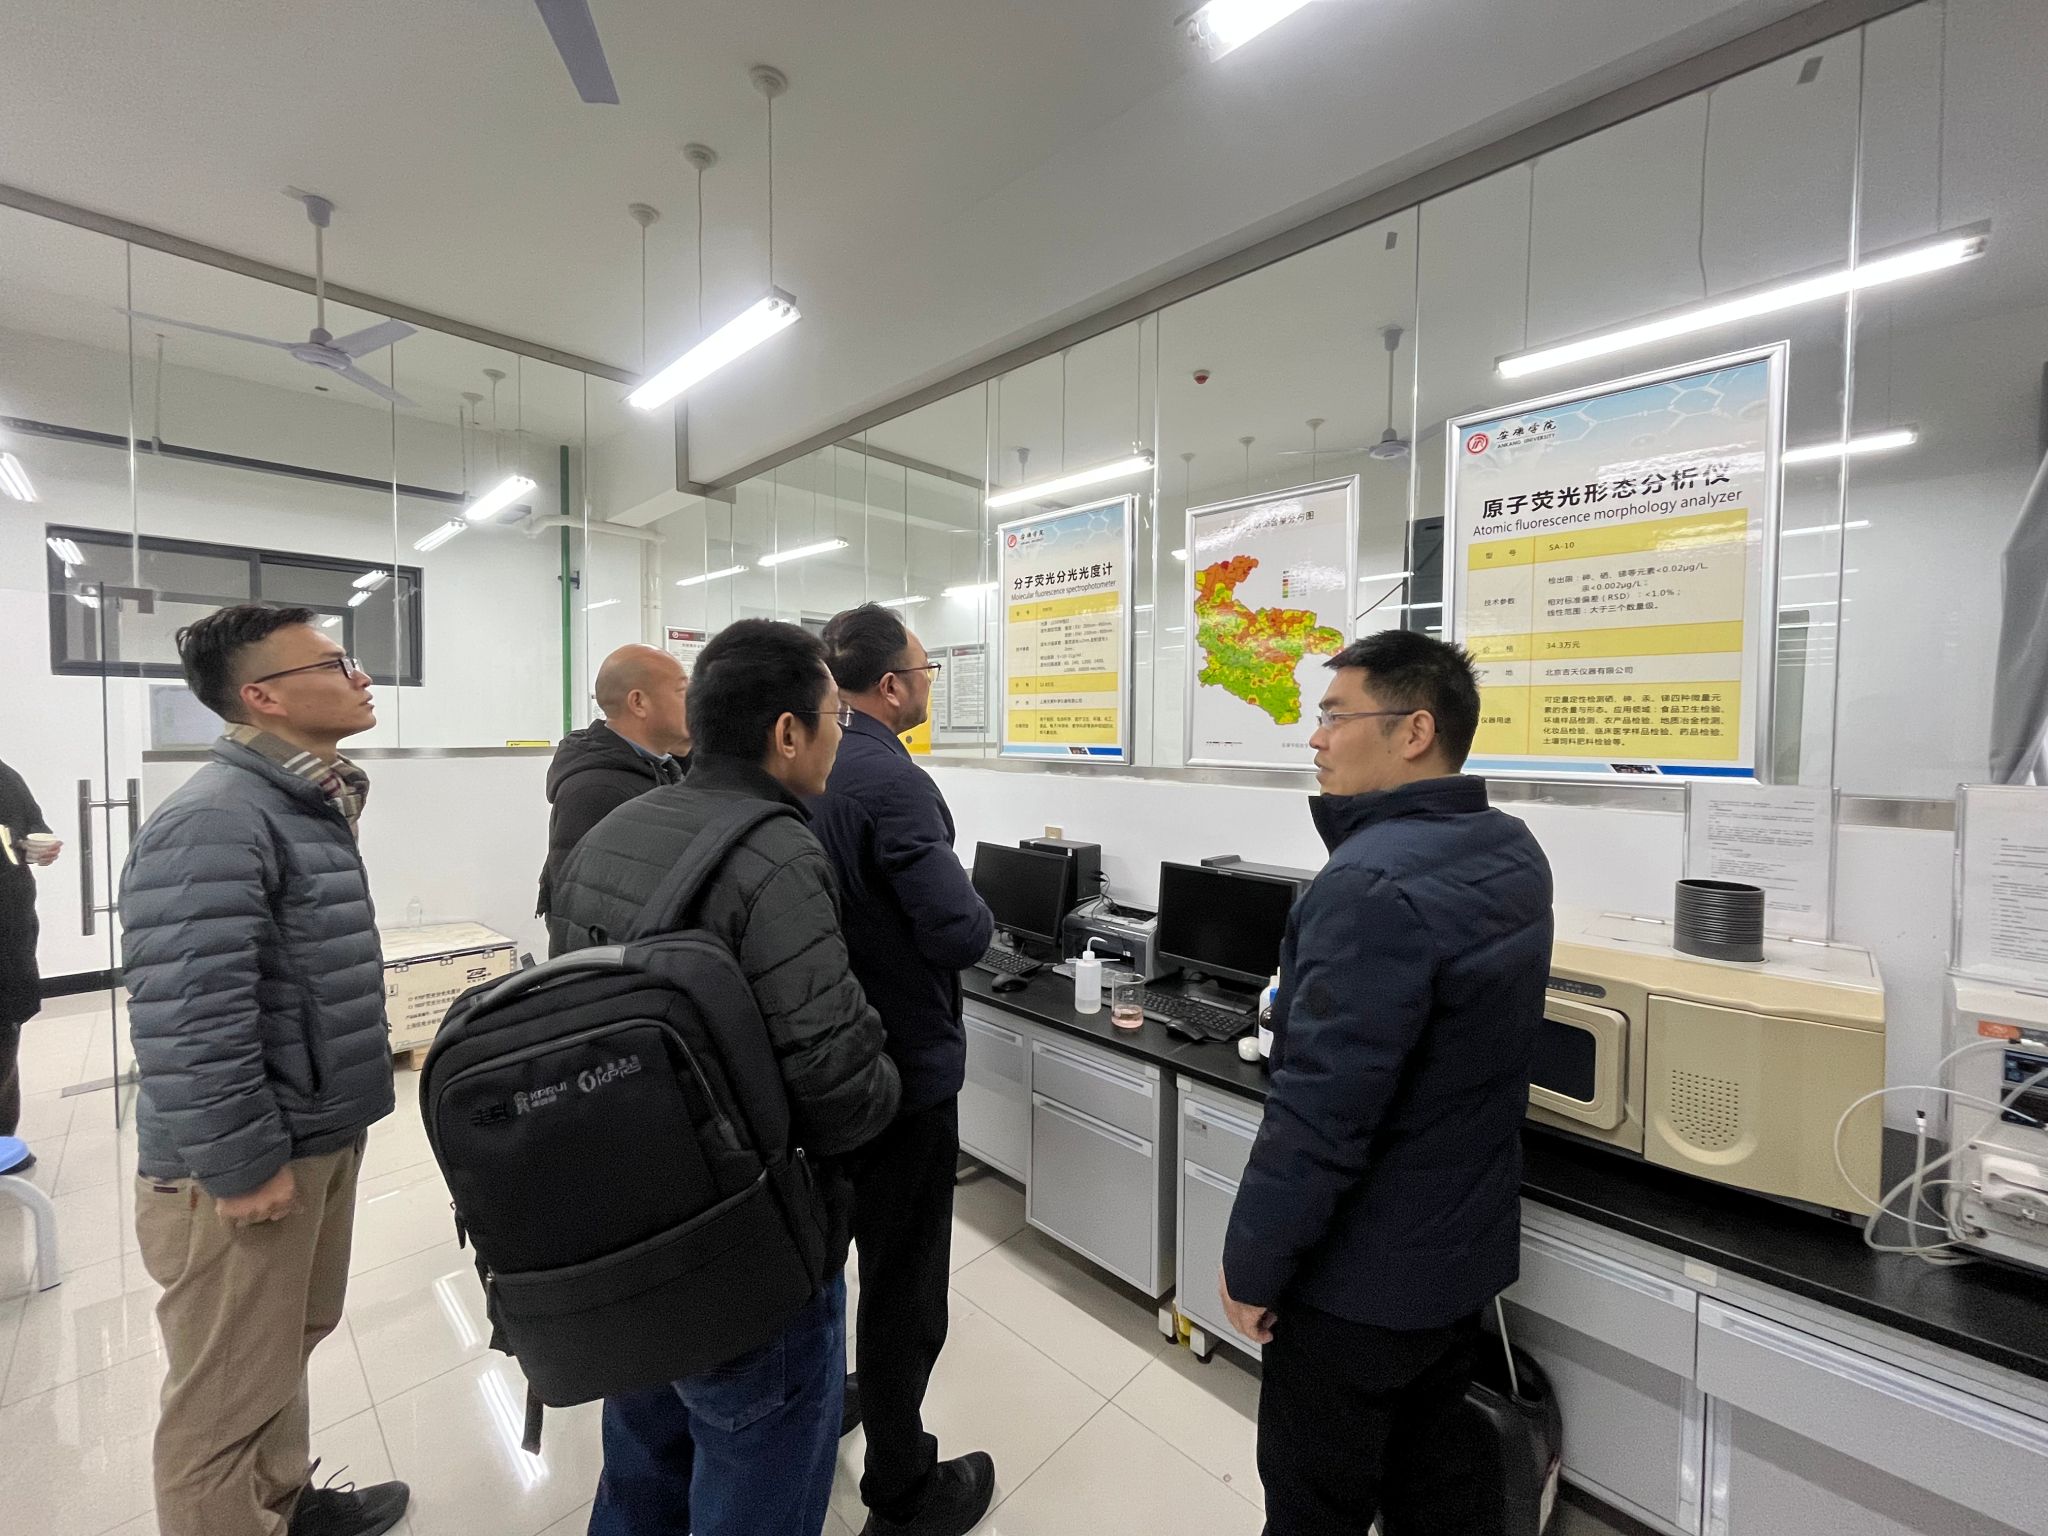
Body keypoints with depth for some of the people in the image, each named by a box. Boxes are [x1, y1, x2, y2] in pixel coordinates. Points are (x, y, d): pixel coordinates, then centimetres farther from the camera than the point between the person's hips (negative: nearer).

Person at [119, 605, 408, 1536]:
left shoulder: (307, 807, 9)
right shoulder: (215, 820, -23)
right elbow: (186, 1021, -27)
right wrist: (241, 1166, -19)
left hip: (319, 1141, 9)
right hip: (251, 1165, -9)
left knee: (287, 1348, 26)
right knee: (230, 1394, 9)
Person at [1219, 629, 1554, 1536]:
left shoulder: (1374, 885, -31)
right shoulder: (1512, 852, 0)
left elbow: (1319, 1110, -29)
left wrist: (1252, 1261, -15)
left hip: (1362, 1274, -8)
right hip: (1465, 1249, 8)